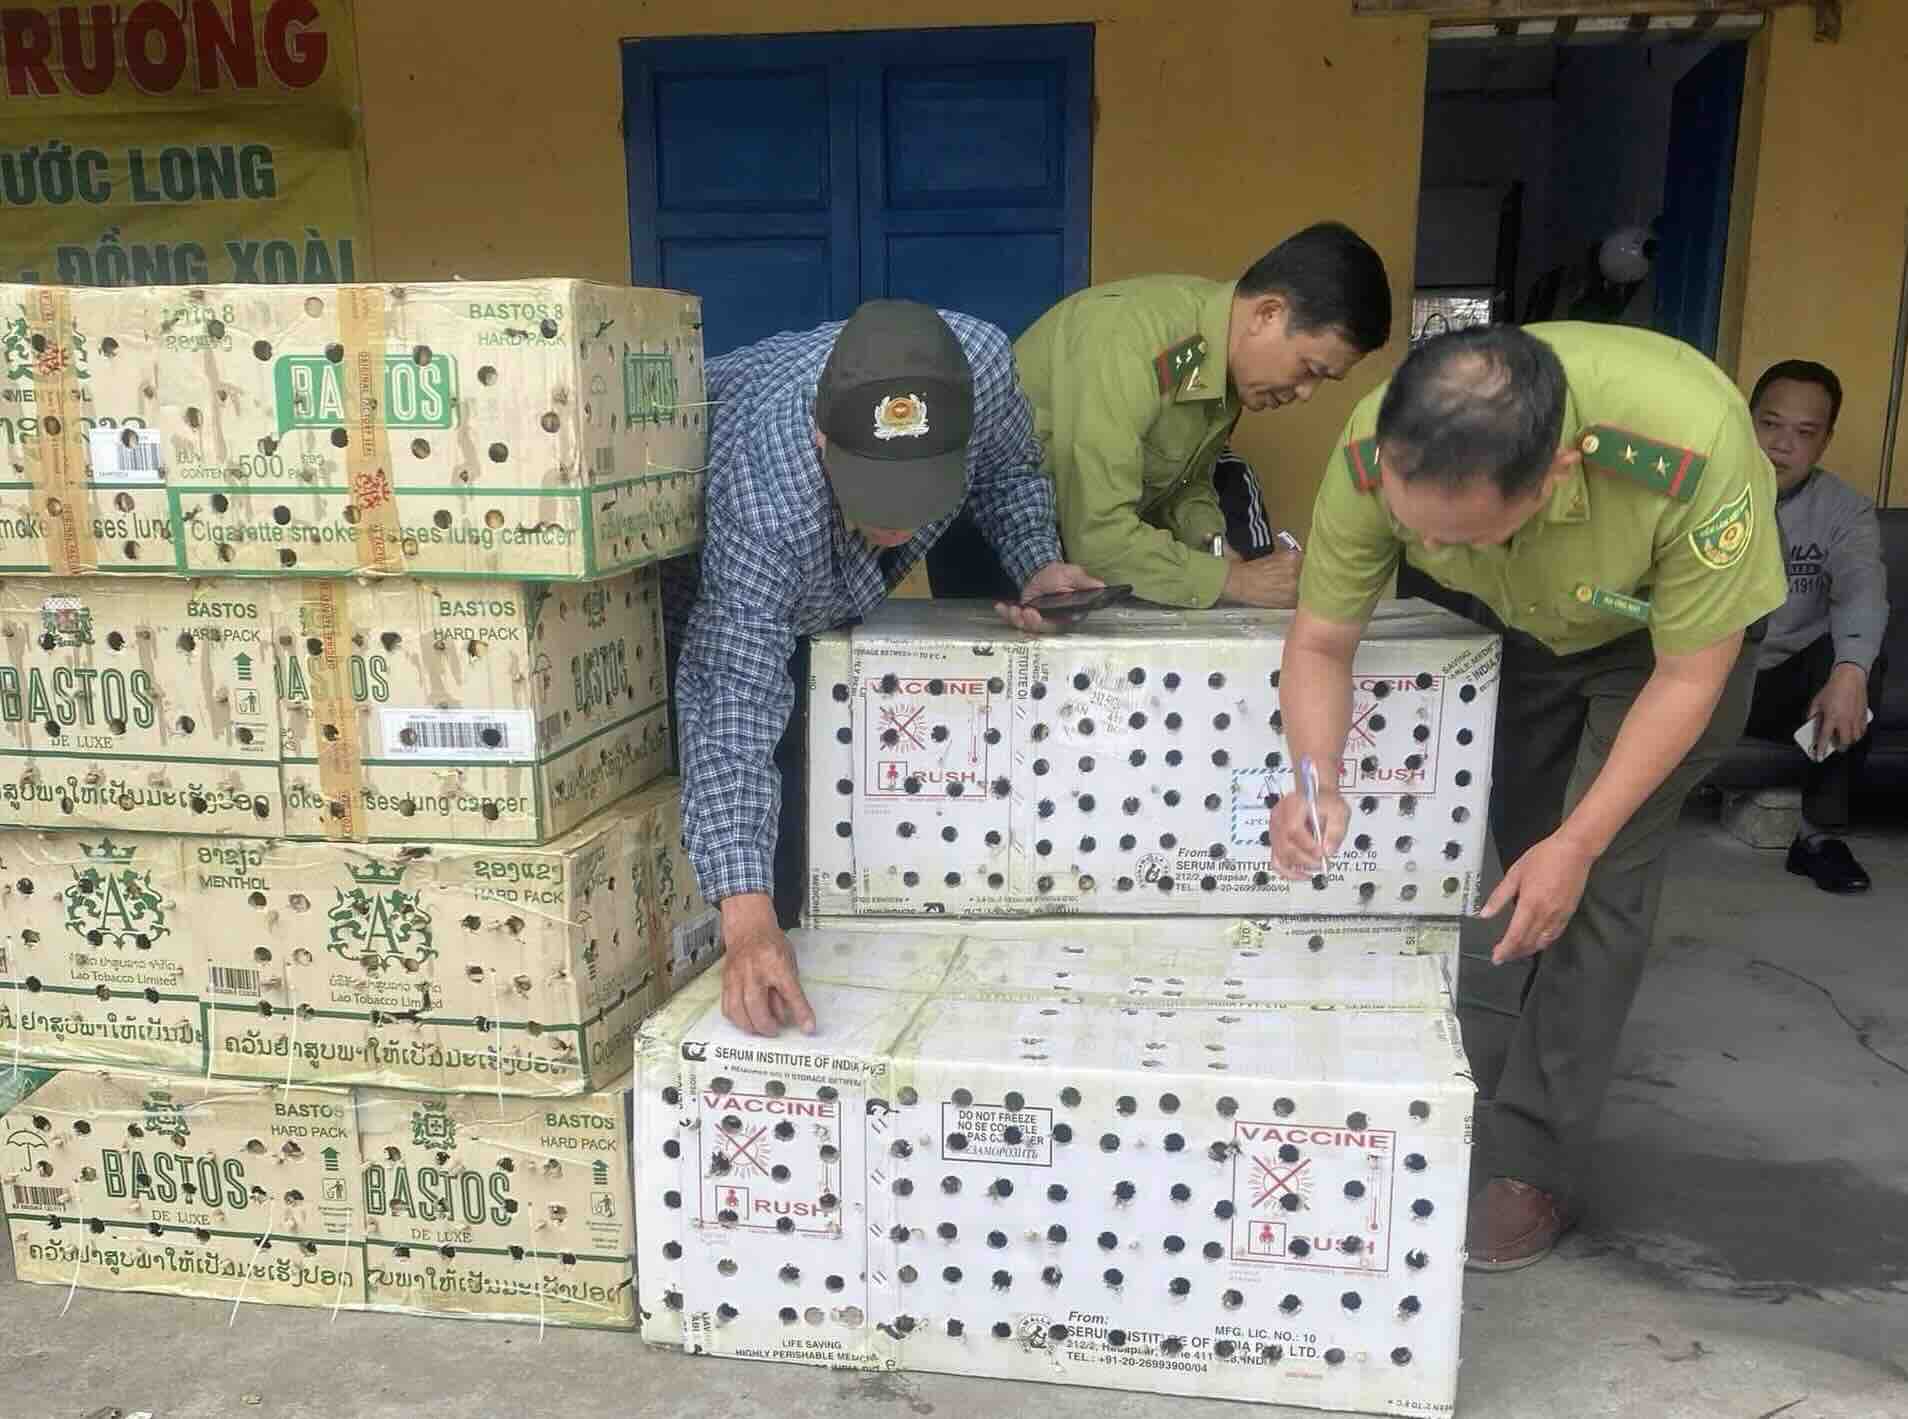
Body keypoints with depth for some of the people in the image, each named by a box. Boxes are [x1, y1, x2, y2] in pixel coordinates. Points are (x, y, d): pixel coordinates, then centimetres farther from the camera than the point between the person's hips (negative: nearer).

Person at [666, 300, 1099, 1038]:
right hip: (698, 583, -5)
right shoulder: (762, 496, -48)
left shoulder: (979, 361, -35)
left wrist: (1038, 566, -29)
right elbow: (735, 698, -50)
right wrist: (747, 920, -59)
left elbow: (1008, 467, -11)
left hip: (834, 595, 5)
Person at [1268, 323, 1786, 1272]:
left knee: (1600, 884, -11)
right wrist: (1317, 782, -38)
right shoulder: (1377, 452, -35)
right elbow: (1321, 641, -20)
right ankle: (1569, 1043, 37)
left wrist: (1578, 845, -27)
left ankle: (1534, 1163, 1)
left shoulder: (1694, 451, -43)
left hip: (1662, 637, -3)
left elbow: (1687, 678, -27)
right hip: (1505, 625, 3)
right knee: (1522, 847, 9)